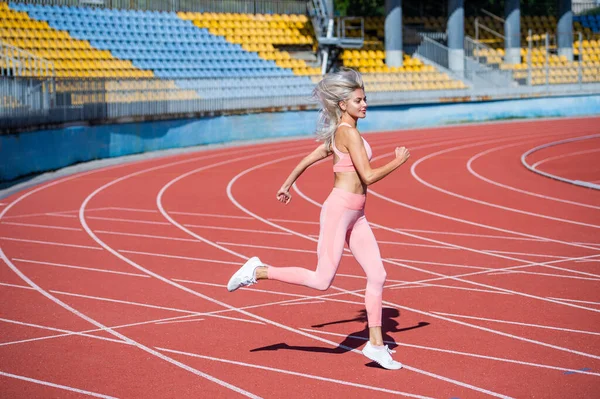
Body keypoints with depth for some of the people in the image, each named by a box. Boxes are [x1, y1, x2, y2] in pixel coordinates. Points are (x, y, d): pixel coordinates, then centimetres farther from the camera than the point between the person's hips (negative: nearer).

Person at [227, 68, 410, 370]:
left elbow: (309, 158, 20)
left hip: (354, 215, 10)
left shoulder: (340, 134, 13)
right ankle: (258, 271, 5)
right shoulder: (349, 133, -15)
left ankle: (376, 345, 9)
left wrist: (287, 185, 30)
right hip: (339, 210, -10)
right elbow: (368, 176, -20)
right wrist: (399, 161, -7)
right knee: (322, 281, -6)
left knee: (377, 276, 5)